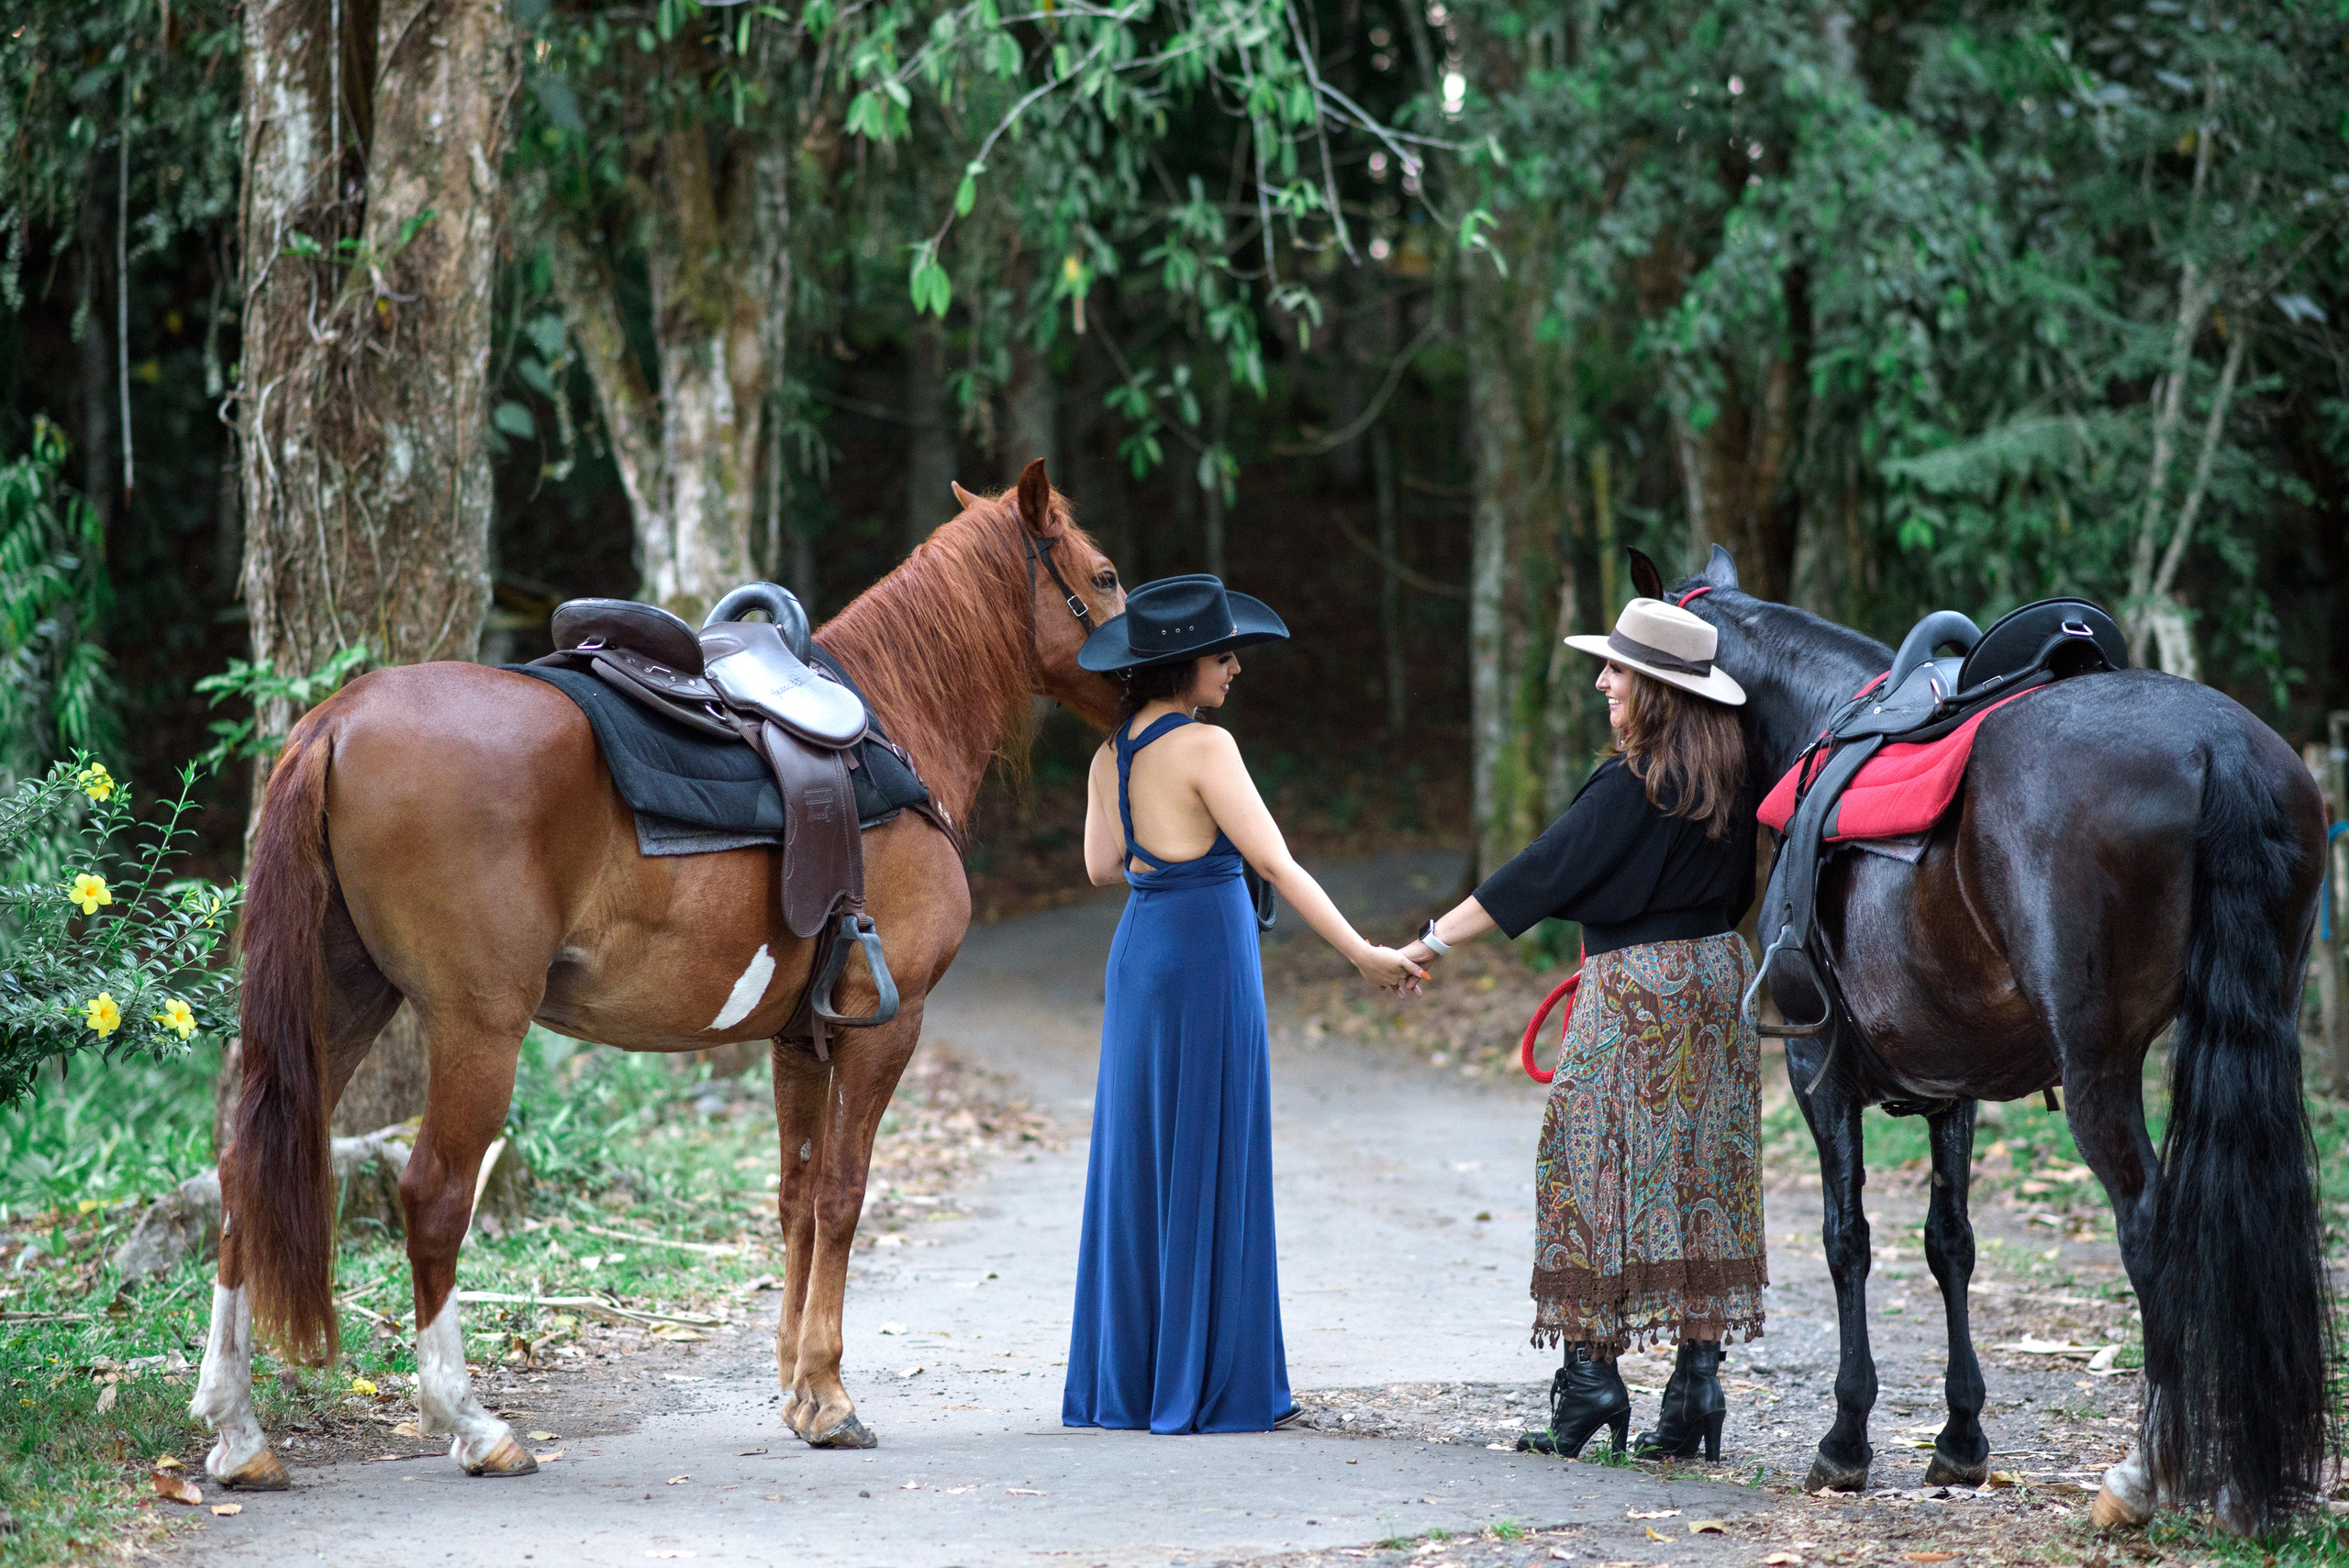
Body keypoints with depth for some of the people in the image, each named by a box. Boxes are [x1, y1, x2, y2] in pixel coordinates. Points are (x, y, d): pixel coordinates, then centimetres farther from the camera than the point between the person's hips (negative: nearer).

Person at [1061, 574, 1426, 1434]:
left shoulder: (1112, 753, 7)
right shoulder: (1205, 747, -15)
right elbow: (1275, 862, -17)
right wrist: (1363, 953, -14)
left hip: (1139, 946, 8)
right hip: (1207, 951, -8)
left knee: (1138, 1162, 12)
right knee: (1207, 1167, -1)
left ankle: (1125, 1380, 16)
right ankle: (1210, 1384, 3)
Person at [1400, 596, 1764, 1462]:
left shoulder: (1633, 787, -17)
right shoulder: (1729, 779, 6)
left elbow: (1542, 871, -15)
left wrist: (1434, 938, -11)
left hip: (1634, 987, -8)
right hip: (1719, 979, 8)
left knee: (1598, 1171, 0)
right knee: (1703, 1175, 8)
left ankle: (1591, 1374, 0)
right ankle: (1698, 1379, 7)